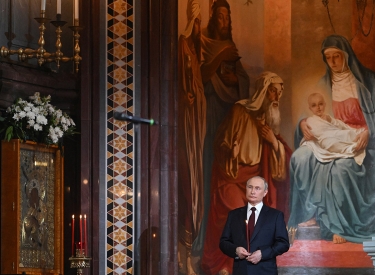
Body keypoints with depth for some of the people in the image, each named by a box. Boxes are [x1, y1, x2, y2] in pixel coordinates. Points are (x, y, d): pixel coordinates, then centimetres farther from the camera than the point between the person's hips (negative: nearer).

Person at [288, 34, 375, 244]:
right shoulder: (324, 84, 14)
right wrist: (303, 123, -11)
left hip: (357, 141, -5)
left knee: (340, 166, -37)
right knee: (301, 157, -26)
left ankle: (338, 225, -32)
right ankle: (313, 212, -23)